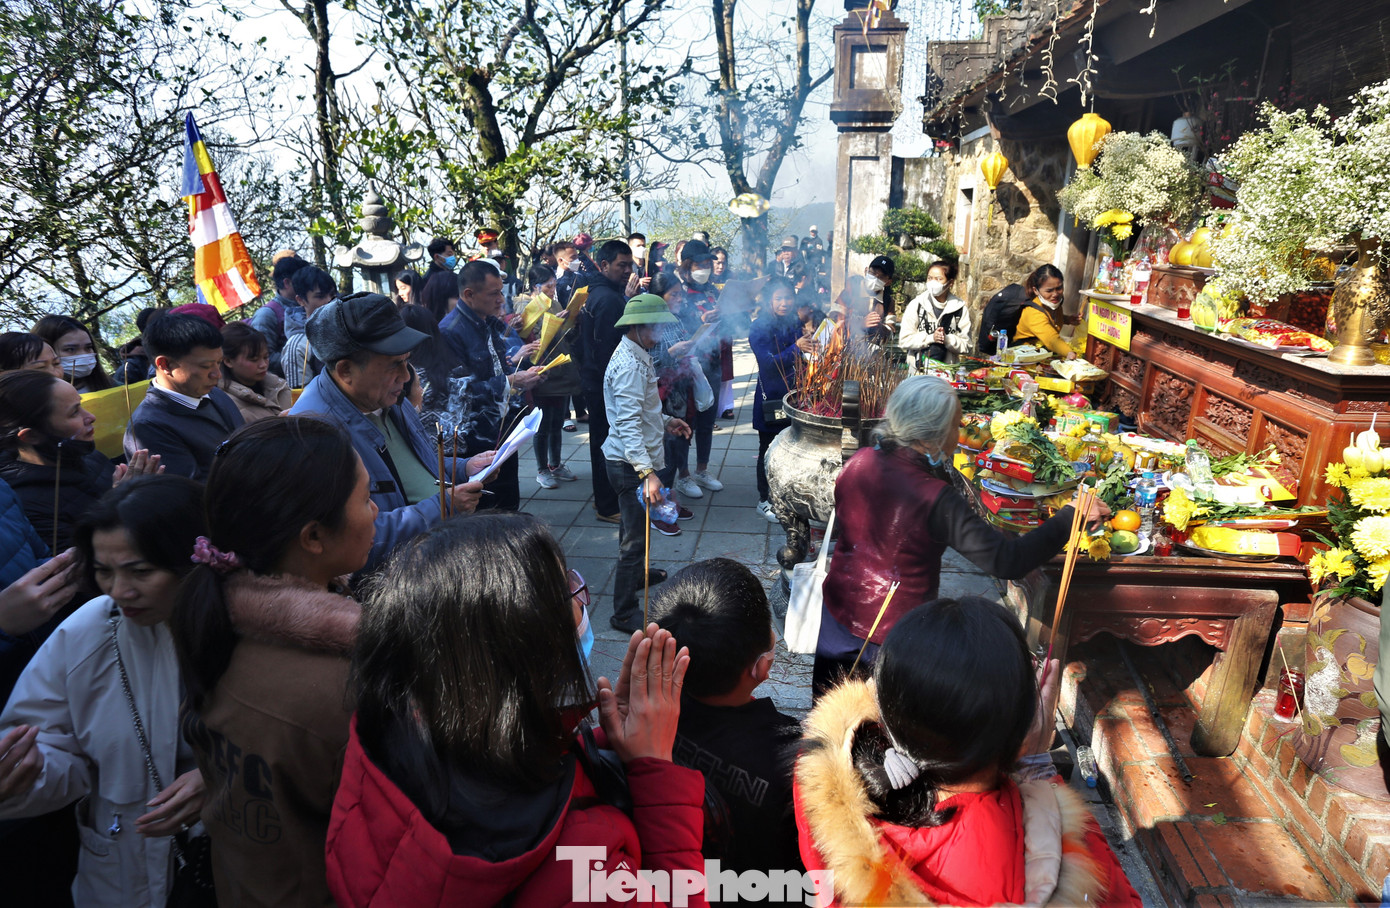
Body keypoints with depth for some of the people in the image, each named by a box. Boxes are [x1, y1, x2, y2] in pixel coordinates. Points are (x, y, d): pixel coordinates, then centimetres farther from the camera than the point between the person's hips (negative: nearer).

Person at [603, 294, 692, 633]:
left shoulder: (636, 357, 10)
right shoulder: (629, 366, -24)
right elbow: (628, 425, -32)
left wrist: (665, 421, 16)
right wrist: (647, 472, -39)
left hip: (631, 460, 11)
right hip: (630, 463, -11)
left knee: (634, 527, 28)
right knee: (636, 535, -3)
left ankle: (635, 574, 50)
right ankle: (624, 612, 7)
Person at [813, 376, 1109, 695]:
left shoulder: (859, 461, -12)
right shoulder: (936, 500, -30)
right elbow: (1007, 561, -29)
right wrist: (1071, 516, -21)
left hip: (839, 604, 5)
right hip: (893, 628, -5)